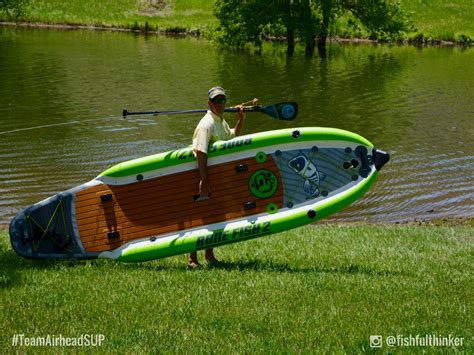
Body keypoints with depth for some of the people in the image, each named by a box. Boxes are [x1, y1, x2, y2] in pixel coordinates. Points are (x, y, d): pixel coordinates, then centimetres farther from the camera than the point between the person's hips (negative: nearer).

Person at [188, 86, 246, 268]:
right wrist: (204, 181, -32)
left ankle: (209, 255, 25)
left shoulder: (221, 122, 13)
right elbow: (200, 153, -25)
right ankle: (192, 258, -1)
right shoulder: (206, 124, -17)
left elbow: (233, 137, 33)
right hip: (206, 175, -9)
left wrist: (241, 120, 15)